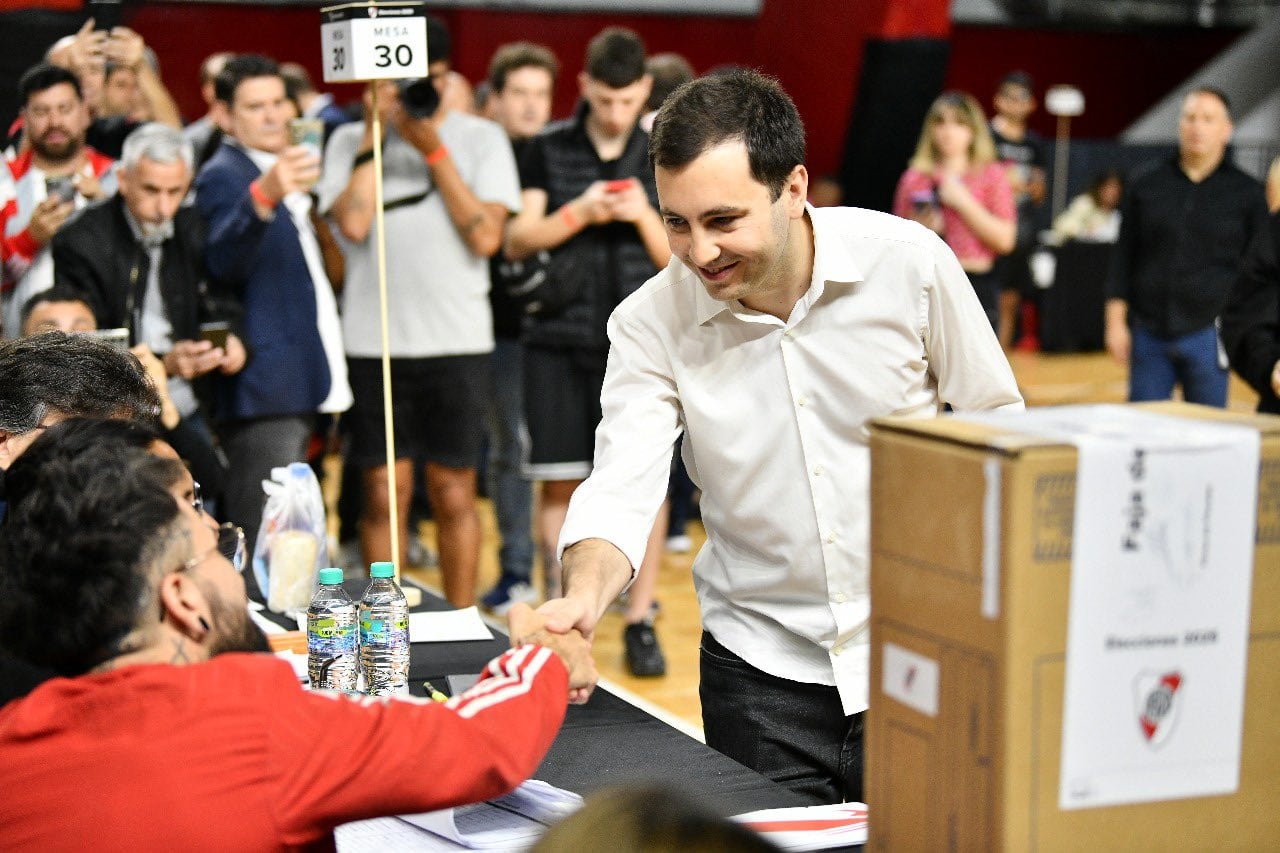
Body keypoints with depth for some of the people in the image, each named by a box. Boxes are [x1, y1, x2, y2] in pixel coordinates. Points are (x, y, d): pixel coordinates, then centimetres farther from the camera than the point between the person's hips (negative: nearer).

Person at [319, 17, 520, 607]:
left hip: (457, 341, 0)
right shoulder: (350, 141, 6)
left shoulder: (480, 138, 5)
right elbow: (353, 223, -11)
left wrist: (433, 150, -9)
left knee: (453, 493, 6)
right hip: (374, 340, 0)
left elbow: (487, 235, -7)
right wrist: (376, 132, -7)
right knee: (385, 492, 4)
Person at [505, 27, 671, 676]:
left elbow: (680, 261, 4)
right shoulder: (548, 149, 5)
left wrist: (645, 216, -14)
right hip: (560, 337, 0)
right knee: (560, 484, 3)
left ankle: (640, 620, 6)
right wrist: (578, 214, -12)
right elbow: (517, 240, 3)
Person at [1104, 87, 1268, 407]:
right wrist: (1116, 322, 3)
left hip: (1208, 334, -1)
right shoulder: (1146, 186, 8)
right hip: (1149, 333, 1)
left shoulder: (1248, 194, 4)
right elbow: (1124, 258, 10)